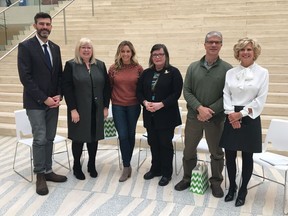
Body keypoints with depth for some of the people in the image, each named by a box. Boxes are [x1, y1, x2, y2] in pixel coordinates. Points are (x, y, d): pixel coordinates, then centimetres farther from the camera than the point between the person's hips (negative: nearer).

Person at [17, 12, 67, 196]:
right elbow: (25, 77, -14)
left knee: (49, 139, 10)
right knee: (40, 139, -4)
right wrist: (43, 98, -16)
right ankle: (40, 175, 10)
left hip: (53, 101, 5)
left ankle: (48, 171, 21)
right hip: (35, 102, -5)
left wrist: (59, 95, -3)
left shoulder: (55, 48, 10)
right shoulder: (26, 46, -8)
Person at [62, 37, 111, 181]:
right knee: (79, 138, 6)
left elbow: (106, 86, 7)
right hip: (79, 110, -3)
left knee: (94, 138, 11)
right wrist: (72, 109, -15)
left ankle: (92, 165, 27)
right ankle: (77, 167, 23)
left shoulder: (100, 65, 7)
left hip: (96, 110, 3)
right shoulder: (71, 65, -3)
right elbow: (67, 88, -8)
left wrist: (106, 107, 2)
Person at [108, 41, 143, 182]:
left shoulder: (138, 68, -3)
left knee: (131, 135, 11)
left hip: (133, 106, 0)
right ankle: (127, 167, 9)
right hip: (117, 107, 0)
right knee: (123, 136, -3)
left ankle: (127, 164, 28)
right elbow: (109, 87, 7)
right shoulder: (113, 68, -1)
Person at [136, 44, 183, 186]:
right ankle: (155, 168, 29)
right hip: (150, 115, 5)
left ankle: (166, 173, 17)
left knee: (165, 143, 3)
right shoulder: (146, 73, 10)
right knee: (153, 142, 12)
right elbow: (139, 91, 8)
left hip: (166, 115, -5)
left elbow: (176, 93, -11)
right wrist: (145, 102, -11)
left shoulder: (173, 72, -5)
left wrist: (161, 104, -20)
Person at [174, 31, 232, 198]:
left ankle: (216, 182, 28)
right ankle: (187, 178, 31)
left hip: (216, 118, -2)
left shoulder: (227, 69, -4)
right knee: (189, 151, 13)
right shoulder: (193, 67, 4)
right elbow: (187, 91, 0)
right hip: (194, 116, 2)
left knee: (216, 152, 11)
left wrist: (210, 111, -17)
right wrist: (200, 108, -15)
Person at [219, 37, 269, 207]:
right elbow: (226, 95, 2)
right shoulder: (230, 72, 7)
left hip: (250, 119, -2)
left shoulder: (263, 73, -1)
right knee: (230, 155, 6)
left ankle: (243, 190, 23)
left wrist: (241, 114, -12)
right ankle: (232, 187, 27)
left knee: (247, 157, 6)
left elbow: (260, 100, -7)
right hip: (231, 118, 2)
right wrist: (231, 114, -13)